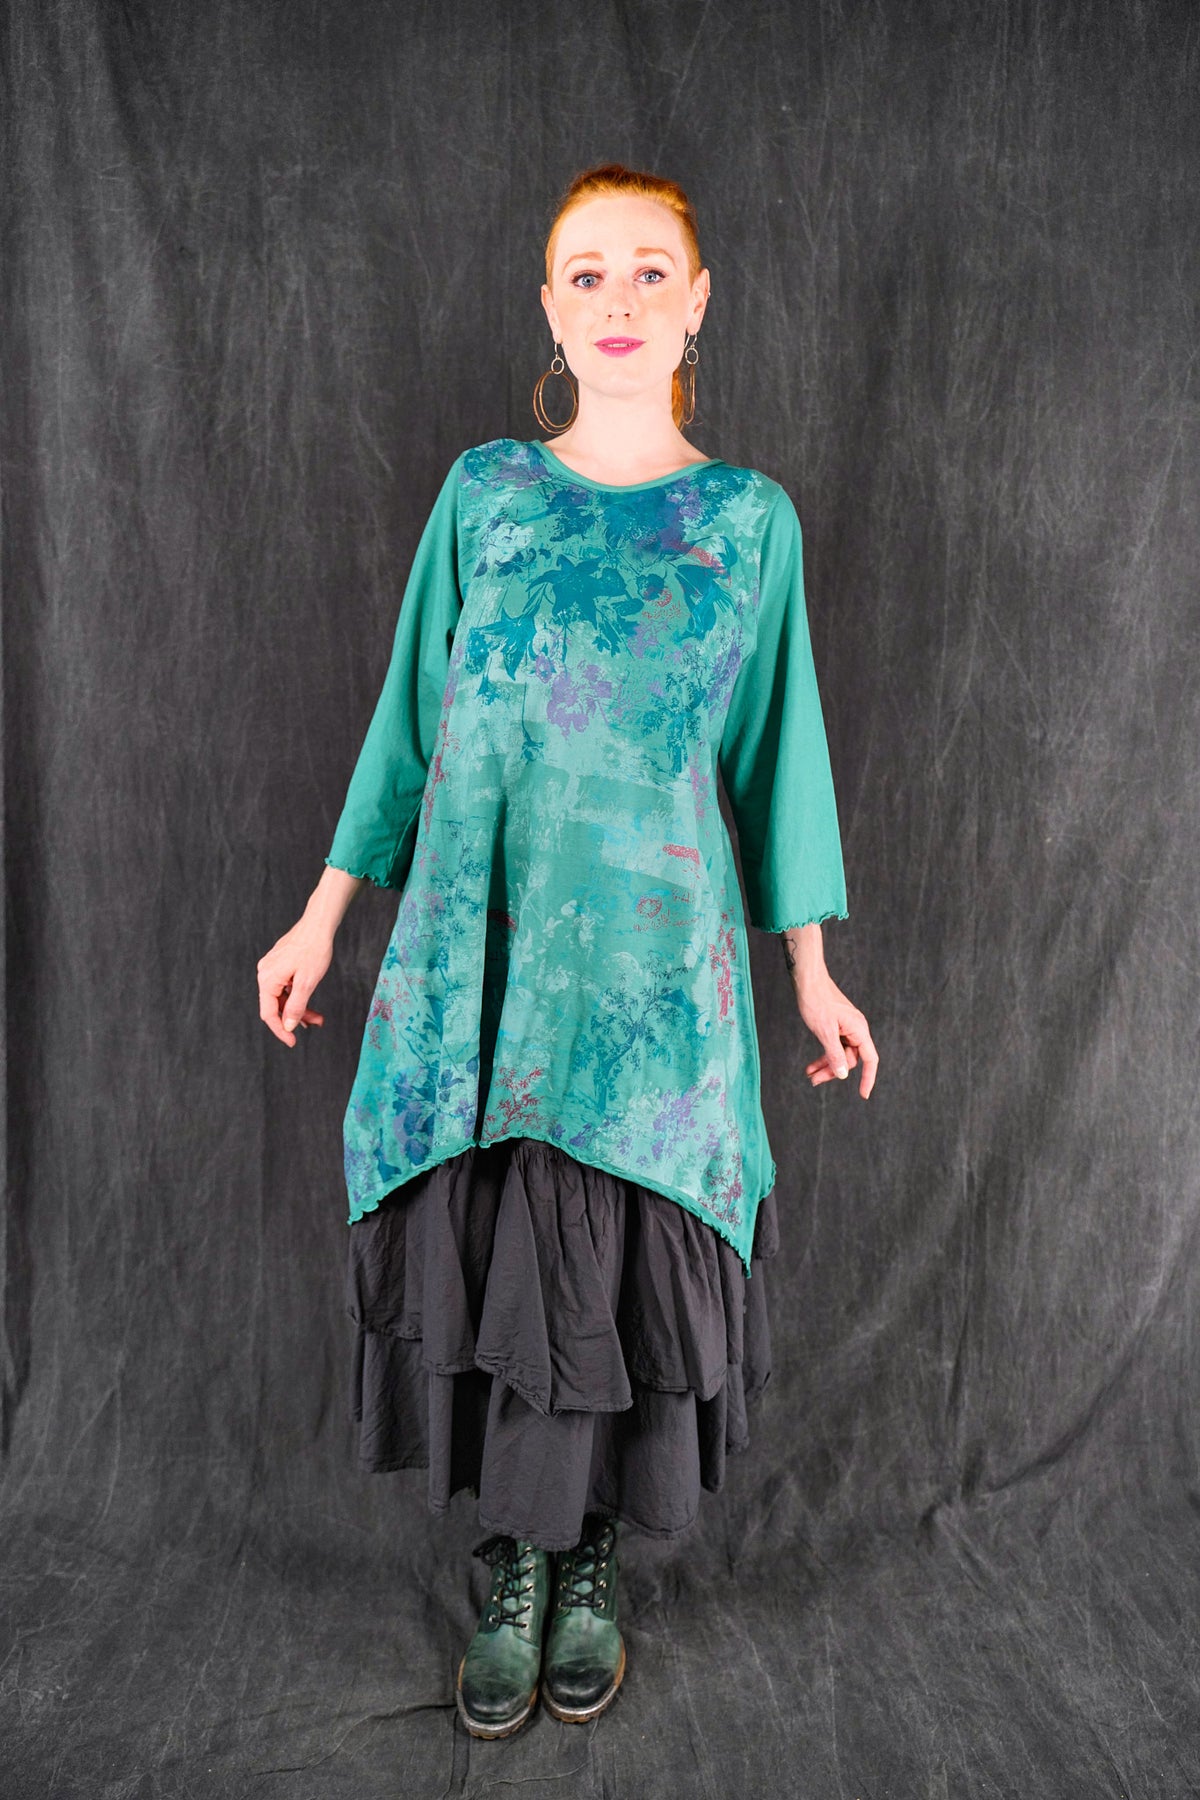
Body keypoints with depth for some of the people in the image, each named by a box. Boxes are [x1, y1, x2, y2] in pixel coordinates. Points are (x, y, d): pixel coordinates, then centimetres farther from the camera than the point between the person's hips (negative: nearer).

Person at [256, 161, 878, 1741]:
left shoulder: (750, 516, 5)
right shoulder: (485, 490, 6)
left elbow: (775, 740, 7)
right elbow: (411, 718, 8)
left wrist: (813, 971, 7)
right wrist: (323, 915, 7)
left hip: (654, 957, 0)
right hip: (480, 948, 1)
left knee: (622, 1267, 4)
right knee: (485, 1256, 4)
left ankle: (593, 1569, 29)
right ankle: (511, 1578, 26)